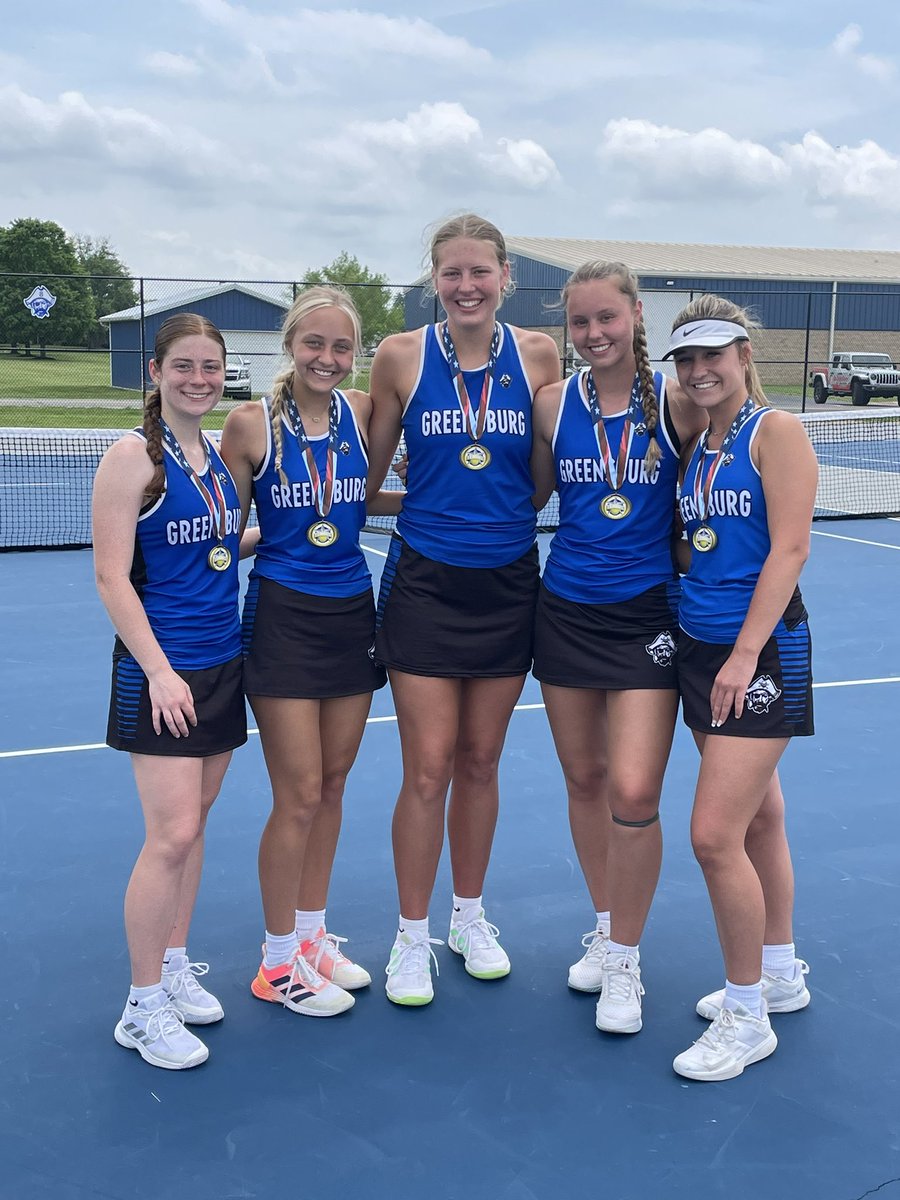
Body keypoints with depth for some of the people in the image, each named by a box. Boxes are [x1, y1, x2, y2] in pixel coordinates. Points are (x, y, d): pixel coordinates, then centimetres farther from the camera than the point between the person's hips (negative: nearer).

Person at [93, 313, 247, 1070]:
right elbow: (112, 576, -13)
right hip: (161, 673, -7)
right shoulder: (133, 456, -10)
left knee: (193, 823, 13)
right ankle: (144, 1007, 7)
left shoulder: (222, 456, 10)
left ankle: (175, 966, 27)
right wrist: (159, 669, -18)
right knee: (171, 835, -8)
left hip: (222, 665, 7)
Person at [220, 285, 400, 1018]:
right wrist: (266, 535, -17)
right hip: (284, 618, -4)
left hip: (353, 612, 4)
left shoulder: (362, 414, 0)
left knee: (332, 785, 13)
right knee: (299, 797, -1)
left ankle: (311, 934, 29)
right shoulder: (251, 424, -10)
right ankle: (279, 960, 16)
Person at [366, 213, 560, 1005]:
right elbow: (368, 477, 5)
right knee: (428, 770, 0)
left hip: (507, 582, 2)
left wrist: (506, 510, -2)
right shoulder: (401, 356, -4)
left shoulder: (538, 355, -1)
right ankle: (413, 936, 19)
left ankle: (470, 916, 32)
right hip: (424, 583, -1)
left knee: (480, 763, 13)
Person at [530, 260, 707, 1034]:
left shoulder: (677, 400, -6)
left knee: (633, 794, -9)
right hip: (566, 612, 3)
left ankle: (625, 962, 12)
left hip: (646, 616, -3)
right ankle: (605, 929, 34)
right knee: (584, 780, 12)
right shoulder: (554, 403, 0)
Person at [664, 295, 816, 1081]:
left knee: (715, 833, -10)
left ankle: (747, 1017, 7)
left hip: (761, 653, -7)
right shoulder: (694, 448, 12)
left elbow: (789, 548, -16)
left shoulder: (776, 432, -9)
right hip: (701, 647, 7)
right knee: (759, 816, 17)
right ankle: (780, 974, 33)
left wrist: (745, 654, -20)